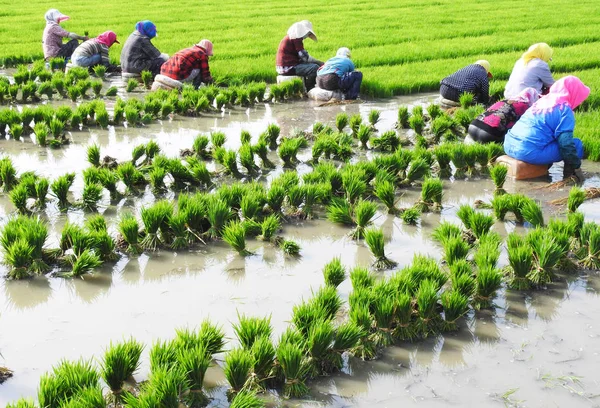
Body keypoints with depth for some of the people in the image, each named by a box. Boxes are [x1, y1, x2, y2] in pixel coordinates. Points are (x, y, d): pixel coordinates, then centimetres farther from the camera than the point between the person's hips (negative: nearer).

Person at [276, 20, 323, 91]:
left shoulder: (290, 37, 17)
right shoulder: (296, 38, -14)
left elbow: (300, 56, 16)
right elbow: (304, 57, -16)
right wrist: (319, 62, -5)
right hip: (288, 68, -11)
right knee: (315, 68, -16)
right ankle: (308, 90, -4)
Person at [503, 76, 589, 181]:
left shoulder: (542, 101, 20)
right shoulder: (565, 110, -4)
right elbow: (566, 143, -11)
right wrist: (576, 166, 2)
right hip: (530, 153, -8)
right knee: (576, 144, 3)